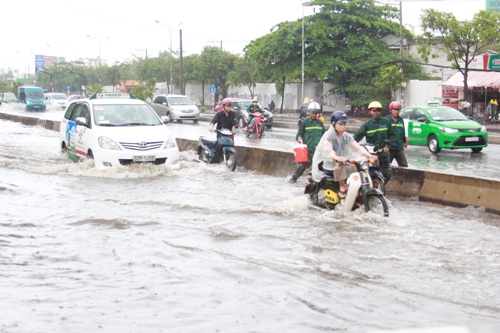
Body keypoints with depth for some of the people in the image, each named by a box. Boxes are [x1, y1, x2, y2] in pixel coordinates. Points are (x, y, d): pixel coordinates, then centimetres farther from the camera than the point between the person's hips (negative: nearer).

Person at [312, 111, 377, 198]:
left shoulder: (346, 136, 3)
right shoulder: (328, 135, -17)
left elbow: (357, 147, -10)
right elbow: (327, 150, -35)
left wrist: (369, 155, -28)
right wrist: (337, 158, -56)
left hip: (340, 163, 7)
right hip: (325, 164, -7)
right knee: (340, 164, -34)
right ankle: (342, 187, -20)